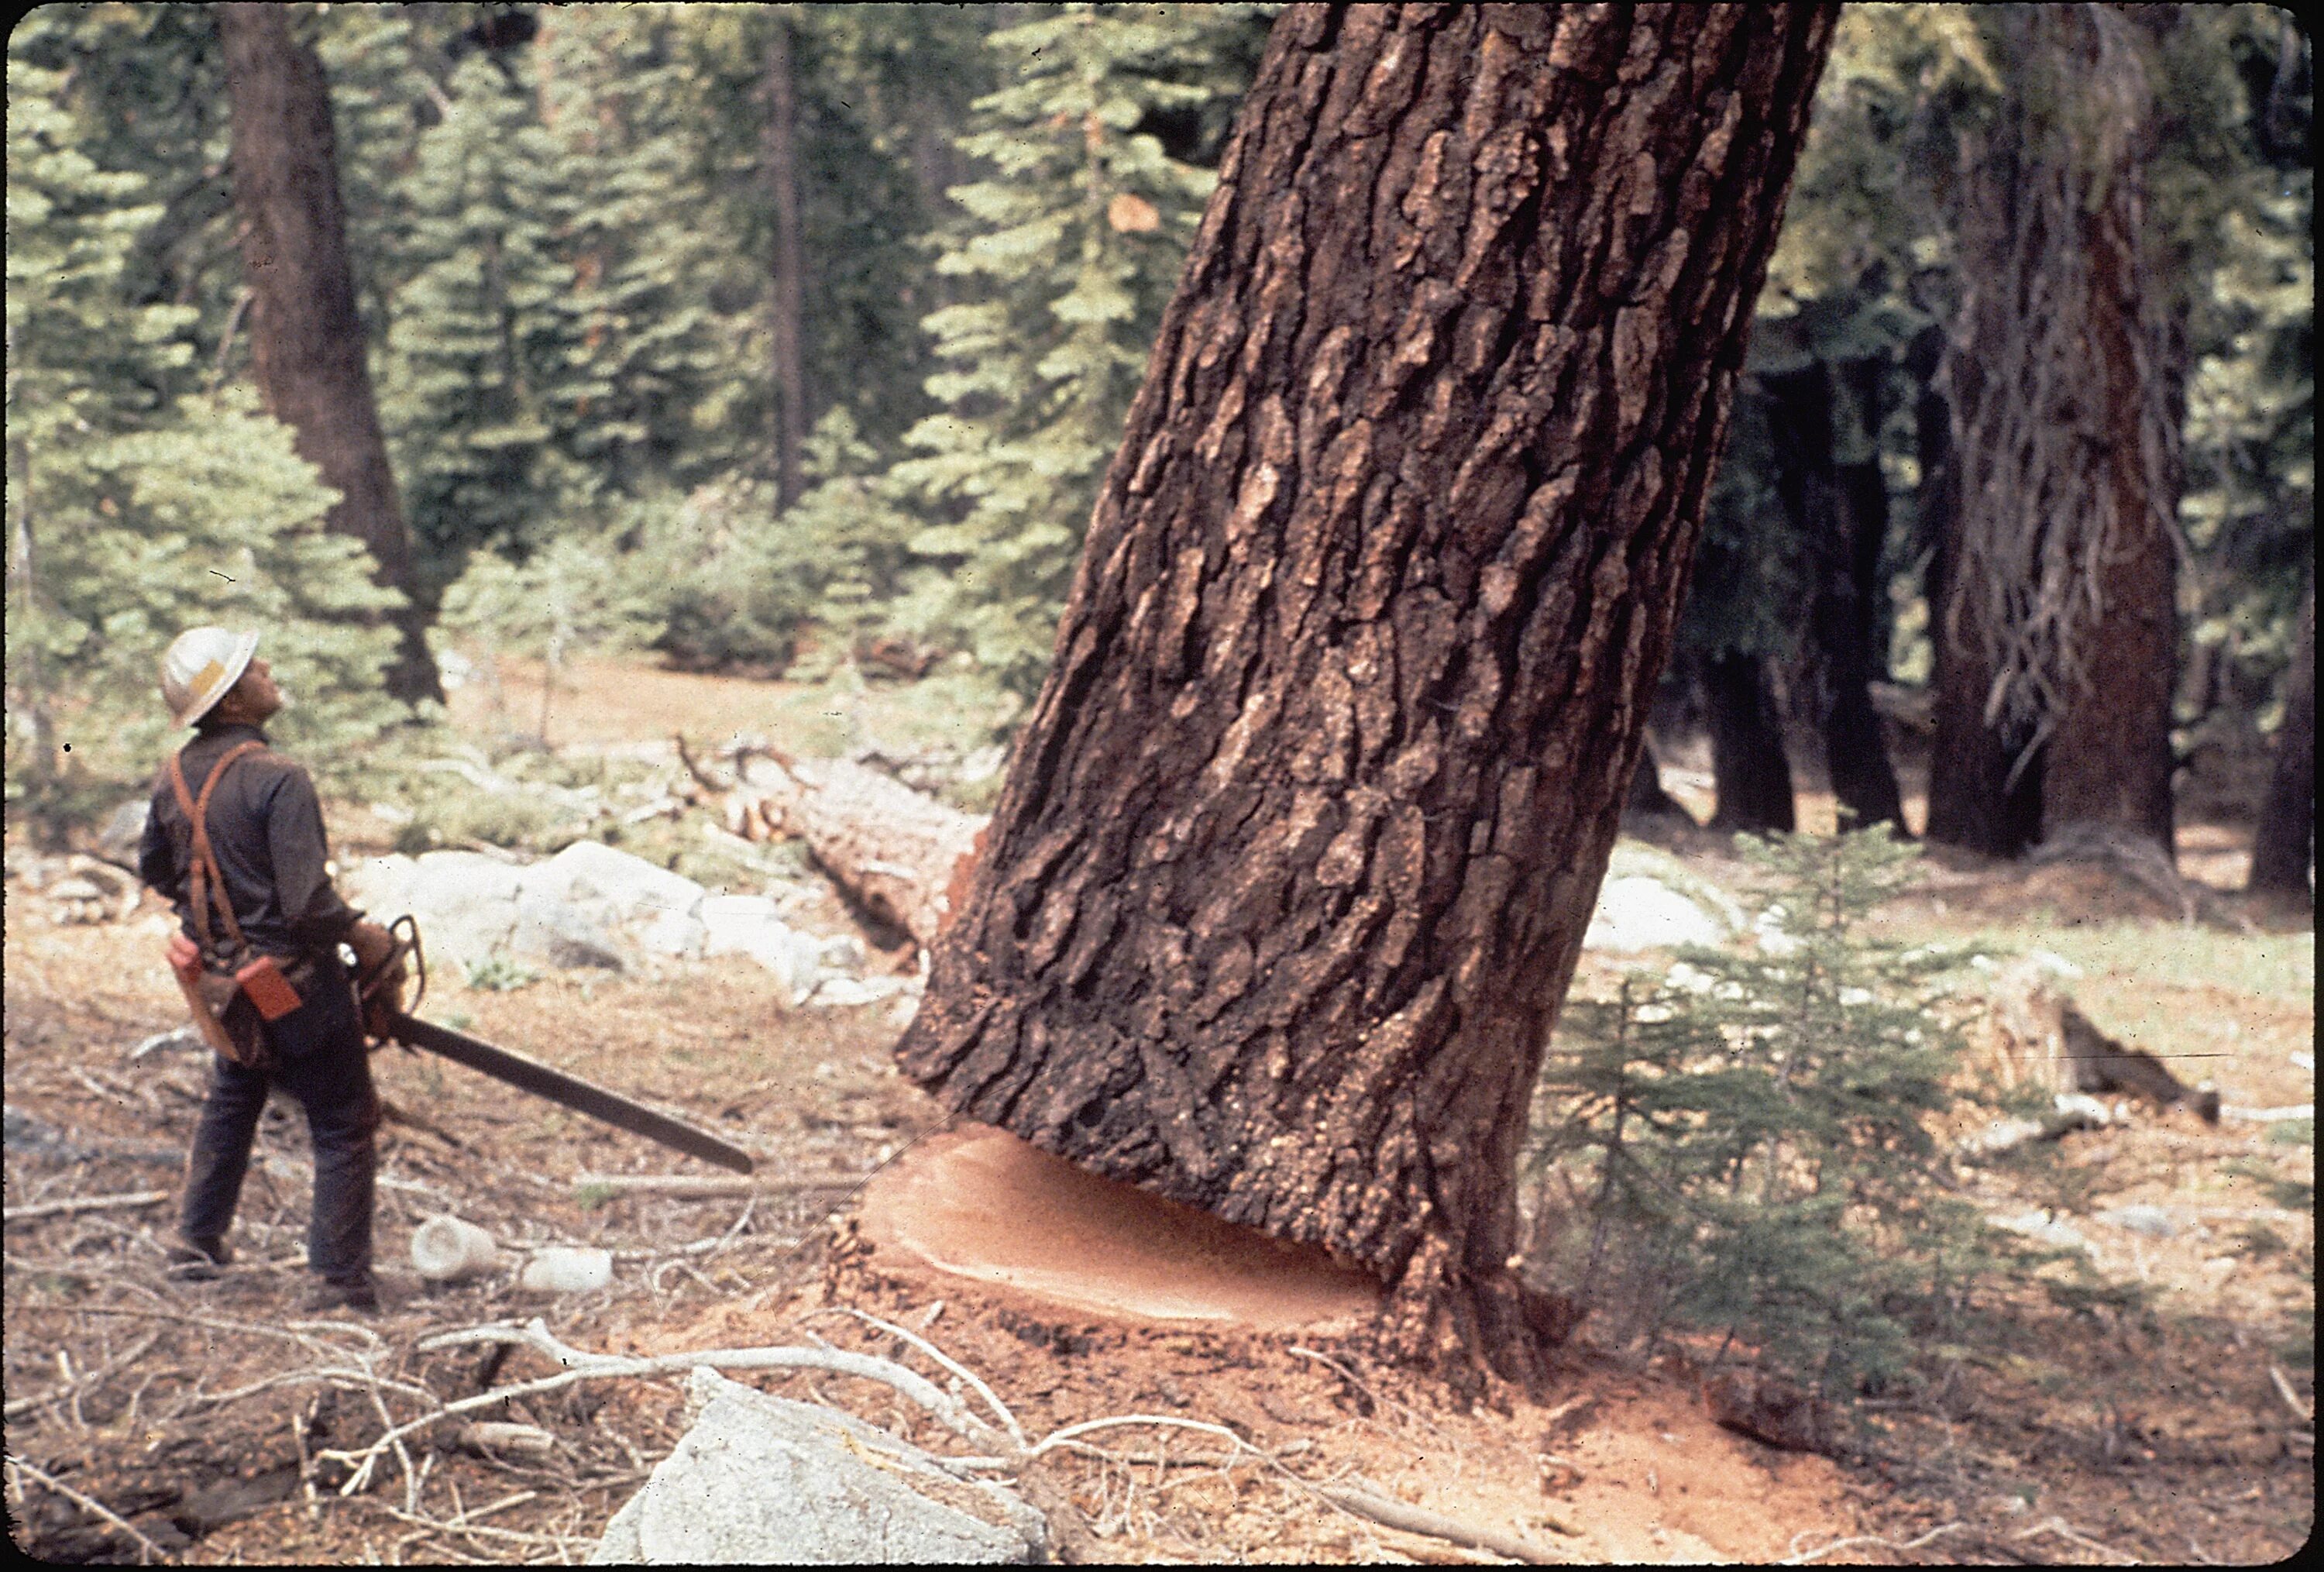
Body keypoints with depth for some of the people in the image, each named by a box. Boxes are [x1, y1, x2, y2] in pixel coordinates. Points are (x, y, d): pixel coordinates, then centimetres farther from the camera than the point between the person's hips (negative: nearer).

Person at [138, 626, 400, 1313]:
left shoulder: (176, 777, 0)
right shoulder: (277, 780, -25)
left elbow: (154, 868, 16)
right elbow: (307, 903, -28)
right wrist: (363, 935, -11)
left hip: (222, 977, 8)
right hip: (297, 984, -7)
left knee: (231, 1103, 29)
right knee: (344, 1126, 4)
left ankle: (197, 1243, 36)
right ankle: (342, 1280, 5)